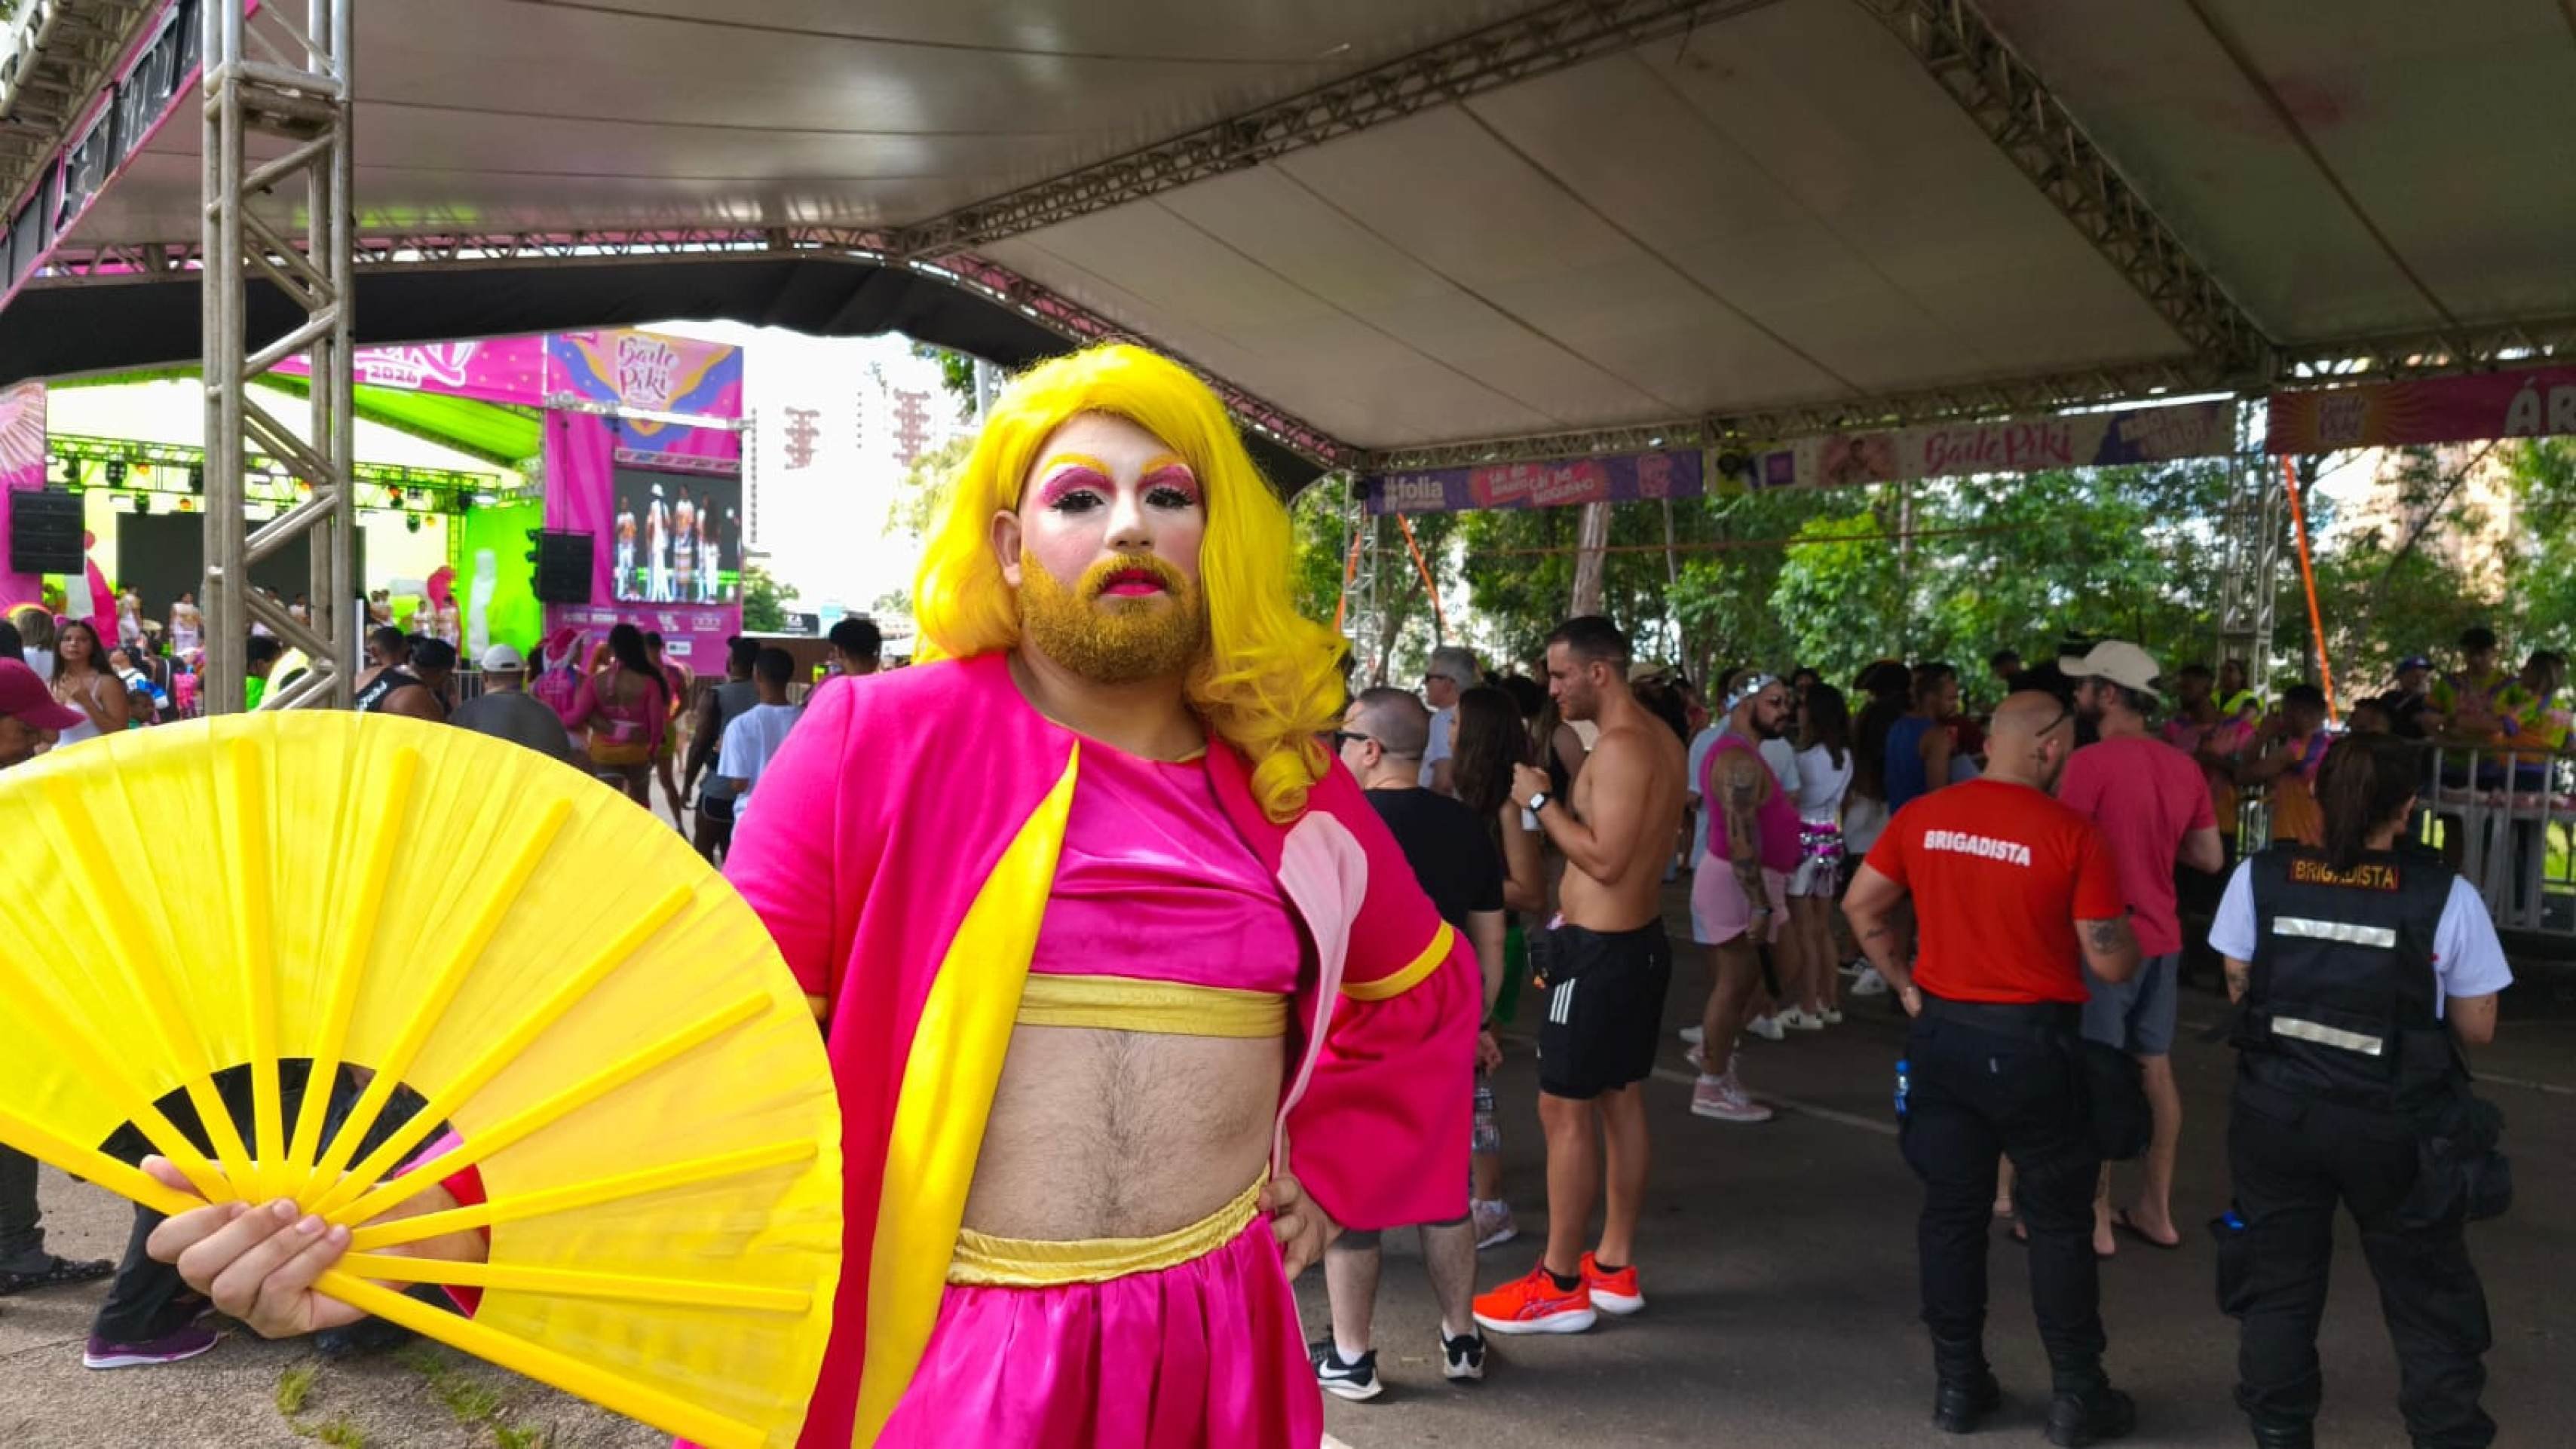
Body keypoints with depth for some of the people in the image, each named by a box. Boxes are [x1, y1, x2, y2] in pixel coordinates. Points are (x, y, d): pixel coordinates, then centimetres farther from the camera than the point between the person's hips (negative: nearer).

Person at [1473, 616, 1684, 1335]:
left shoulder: (1620, 746, -21)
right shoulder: (1661, 739, 10)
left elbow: (1605, 860, -25)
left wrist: (1542, 802, -16)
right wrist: (1560, 801, 11)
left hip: (1600, 950, -10)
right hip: (1639, 938, 10)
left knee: (1564, 1111, -3)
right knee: (1621, 1100, 16)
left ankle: (1561, 1286, 5)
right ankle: (1615, 1268, 26)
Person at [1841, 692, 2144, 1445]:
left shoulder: (1922, 816, -1)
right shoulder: (2073, 832, -14)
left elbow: (1861, 905, 8)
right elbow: (2112, 963, -11)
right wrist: (2129, 933, 9)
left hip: (1942, 1032, 4)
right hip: (2032, 1040, -4)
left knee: (1951, 1212, 12)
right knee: (2059, 1221, 10)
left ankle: (1958, 1384, 21)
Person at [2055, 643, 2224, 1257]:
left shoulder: (2092, 762, -16)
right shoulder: (2184, 766, 7)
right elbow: (2211, 858, 11)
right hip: (2161, 937, 7)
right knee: (2156, 1069, 13)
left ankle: (2095, 1219, 5)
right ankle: (2156, 1209, 21)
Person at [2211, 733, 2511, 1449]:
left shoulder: (2258, 879, -8)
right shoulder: (2447, 897, -14)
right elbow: (2476, 1029, -5)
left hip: (2276, 1113, 2)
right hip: (2394, 1128, -2)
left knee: (2277, 1283, 17)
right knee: (2426, 1295, 17)